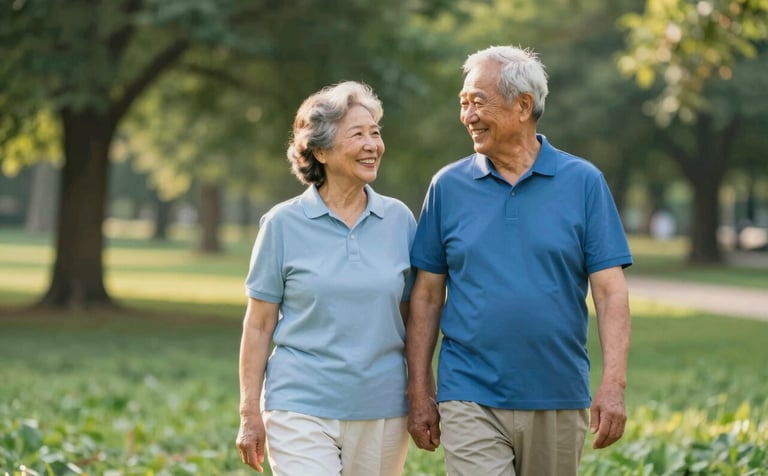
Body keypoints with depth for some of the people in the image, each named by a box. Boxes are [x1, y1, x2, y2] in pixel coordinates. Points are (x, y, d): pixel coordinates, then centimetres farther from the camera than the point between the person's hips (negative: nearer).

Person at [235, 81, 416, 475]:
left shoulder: (399, 219, 4)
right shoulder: (284, 223, -2)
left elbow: (410, 319, 10)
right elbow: (258, 325, 1)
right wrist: (250, 413, -2)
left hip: (383, 411, 3)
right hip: (302, 410, -3)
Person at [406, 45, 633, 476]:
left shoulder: (584, 182, 1)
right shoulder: (449, 186, 4)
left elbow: (610, 291, -2)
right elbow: (427, 296, 7)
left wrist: (613, 385, -12)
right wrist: (420, 391, 3)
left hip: (559, 402, 1)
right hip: (471, 403, 0)